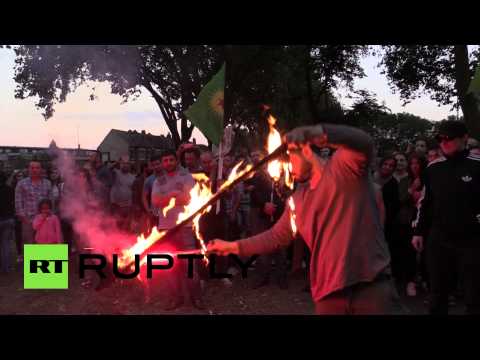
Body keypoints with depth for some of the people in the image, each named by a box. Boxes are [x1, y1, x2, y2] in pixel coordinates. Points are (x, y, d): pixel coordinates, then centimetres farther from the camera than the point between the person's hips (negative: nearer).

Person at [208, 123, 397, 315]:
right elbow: (276, 236, 18)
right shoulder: (298, 199, 13)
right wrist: (232, 246, 14)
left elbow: (364, 143, -24)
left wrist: (320, 133, -41)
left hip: (372, 282, -5)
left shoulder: (343, 165, -3)